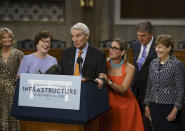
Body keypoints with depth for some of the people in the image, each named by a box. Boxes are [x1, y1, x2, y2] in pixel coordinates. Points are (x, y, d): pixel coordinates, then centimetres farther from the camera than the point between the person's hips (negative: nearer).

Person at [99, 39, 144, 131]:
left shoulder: (129, 68, -12)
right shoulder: (105, 65, -3)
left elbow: (123, 90, -19)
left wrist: (108, 81, -29)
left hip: (125, 106, -2)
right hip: (109, 105, 2)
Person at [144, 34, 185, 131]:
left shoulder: (177, 65, -10)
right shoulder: (153, 63, 7)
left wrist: (175, 110, -13)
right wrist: (147, 106, 12)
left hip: (170, 107, -5)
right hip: (154, 107, 5)